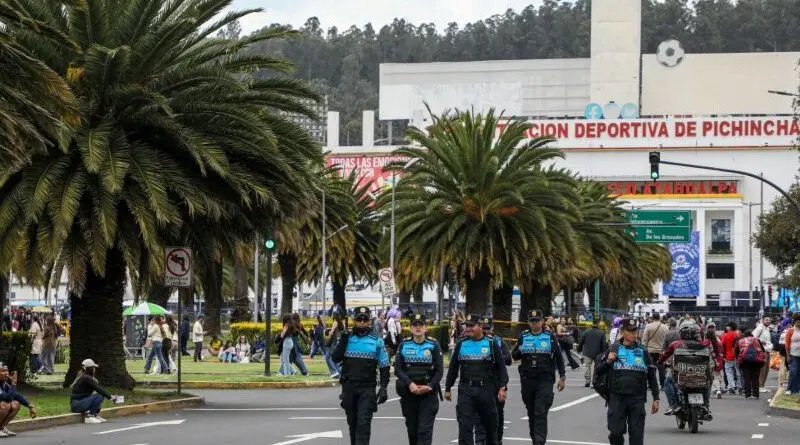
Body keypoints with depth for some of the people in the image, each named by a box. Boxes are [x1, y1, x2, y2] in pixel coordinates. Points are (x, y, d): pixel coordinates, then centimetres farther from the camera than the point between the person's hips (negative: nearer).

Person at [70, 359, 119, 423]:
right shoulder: (86, 378, -14)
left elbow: (99, 388, 15)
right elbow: (98, 389, -18)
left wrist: (110, 396, 6)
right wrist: (110, 397, -12)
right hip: (76, 405, -10)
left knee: (101, 395, 7)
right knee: (99, 397, -22)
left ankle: (96, 415, 5)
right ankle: (89, 417, -15)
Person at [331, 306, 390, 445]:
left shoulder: (377, 340, 2)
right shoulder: (346, 338, 6)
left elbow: (384, 366, 4)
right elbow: (335, 358, -6)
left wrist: (383, 388, -4)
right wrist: (343, 338, -11)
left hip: (367, 388, -3)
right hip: (348, 387, 3)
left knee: (364, 422, -13)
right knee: (353, 422, 12)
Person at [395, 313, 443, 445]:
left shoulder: (433, 345, 2)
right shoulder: (404, 345, 5)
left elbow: (439, 370, 0)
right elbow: (398, 369, -1)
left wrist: (429, 386, -13)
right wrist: (410, 384, -15)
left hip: (428, 393, -2)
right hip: (409, 392, 2)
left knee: (425, 429, -10)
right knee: (412, 428, 11)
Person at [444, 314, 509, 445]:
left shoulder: (491, 344, 0)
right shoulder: (461, 344, 7)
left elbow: (501, 368, 0)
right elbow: (453, 368, 14)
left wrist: (503, 387, -10)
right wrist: (447, 389, 13)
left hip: (486, 390, -1)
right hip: (466, 390, 1)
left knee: (490, 424, 12)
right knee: (464, 425, -8)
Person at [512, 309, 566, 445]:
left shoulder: (550, 337, 4)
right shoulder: (523, 337, 9)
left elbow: (559, 358, 8)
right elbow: (514, 355, 10)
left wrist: (562, 377, 5)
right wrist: (520, 351, -13)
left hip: (545, 381, -3)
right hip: (527, 380, 3)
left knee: (541, 413, -12)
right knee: (531, 412, 11)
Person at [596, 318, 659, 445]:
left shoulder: (642, 351, 8)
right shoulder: (614, 349, 6)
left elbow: (652, 375, 12)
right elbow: (599, 370, 10)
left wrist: (656, 398, 8)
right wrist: (608, 362, -10)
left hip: (637, 399, 1)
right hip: (617, 398, -1)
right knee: (616, 432, -5)